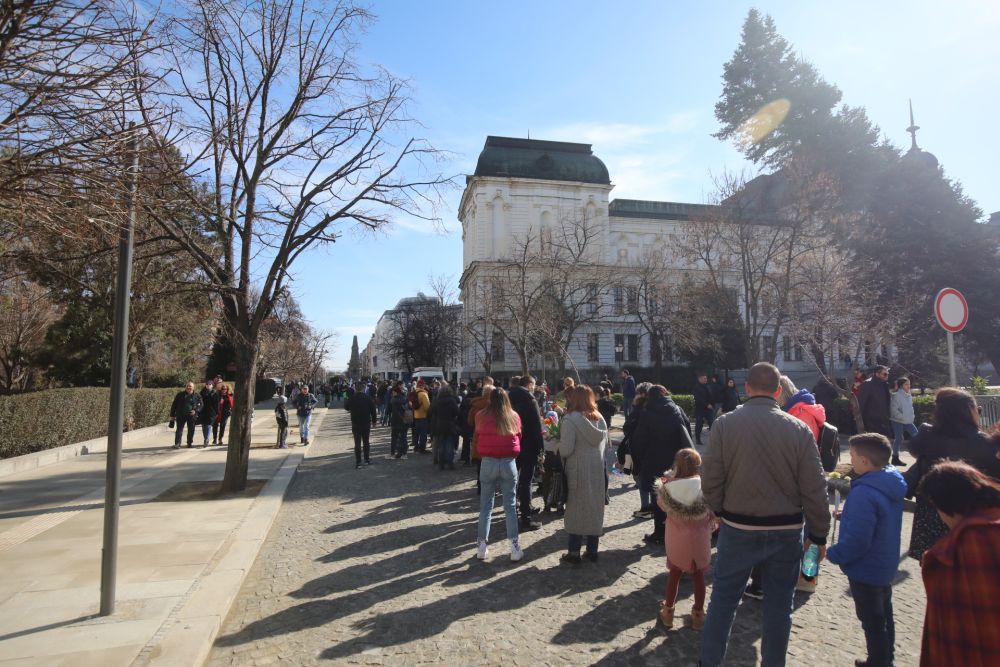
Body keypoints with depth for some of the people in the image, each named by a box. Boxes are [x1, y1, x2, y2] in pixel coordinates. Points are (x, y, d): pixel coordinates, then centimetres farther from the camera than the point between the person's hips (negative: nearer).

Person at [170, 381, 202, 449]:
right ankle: (177, 444, -3)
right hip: (181, 415, -1)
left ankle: (190, 443, 21)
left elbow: (200, 405, 5)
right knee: (179, 430, -4)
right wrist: (172, 415, 5)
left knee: (191, 430, 8)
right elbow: (174, 405, 9)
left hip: (192, 416, 1)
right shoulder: (180, 395, 6)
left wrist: (196, 411, -14)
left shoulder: (197, 396, 6)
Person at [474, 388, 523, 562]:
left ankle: (482, 547, 15)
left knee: (485, 506, 10)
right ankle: (515, 549, 9)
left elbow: (477, 438, 9)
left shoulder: (481, 416, -3)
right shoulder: (514, 417, -1)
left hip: (488, 462, 0)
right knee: (510, 506, 8)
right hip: (509, 463, 1)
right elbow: (518, 438, 10)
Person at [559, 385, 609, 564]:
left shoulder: (570, 419, -17)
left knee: (576, 510, 6)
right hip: (597, 469, 5)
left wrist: (558, 443, -1)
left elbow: (566, 450, -20)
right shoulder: (599, 418, 3)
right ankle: (592, 550, 22)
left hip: (578, 471, -5)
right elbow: (604, 443, 11)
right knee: (595, 508, 13)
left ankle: (574, 552, 12)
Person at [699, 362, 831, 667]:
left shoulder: (725, 424, -12)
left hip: (738, 528, 0)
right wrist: (818, 534, 7)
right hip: (786, 530, 1)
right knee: (779, 605, 16)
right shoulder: (798, 429, -9)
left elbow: (710, 480, -9)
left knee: (723, 599, 14)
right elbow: (814, 490, -5)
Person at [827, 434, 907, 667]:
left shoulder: (864, 493, -33)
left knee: (872, 622, 9)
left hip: (866, 570, -10)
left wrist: (832, 554, -16)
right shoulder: (892, 485, -3)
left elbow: (856, 541, -31)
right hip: (886, 565, 10)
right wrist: (849, 516, 7)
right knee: (884, 616, 25)